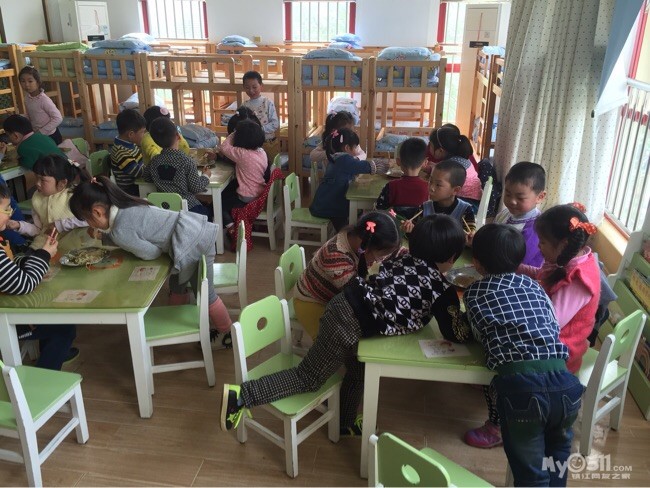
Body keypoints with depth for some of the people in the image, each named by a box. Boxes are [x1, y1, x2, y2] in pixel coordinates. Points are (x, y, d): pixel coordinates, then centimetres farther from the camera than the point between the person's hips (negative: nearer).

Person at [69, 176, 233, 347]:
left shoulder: (120, 231, -19)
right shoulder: (125, 207, 6)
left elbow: (151, 253, -8)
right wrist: (103, 233, 8)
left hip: (194, 244, -9)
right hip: (194, 228, 9)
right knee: (177, 286, 24)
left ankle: (227, 332, 27)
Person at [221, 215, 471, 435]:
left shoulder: (406, 258, 10)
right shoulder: (441, 288, -8)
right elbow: (456, 333, -1)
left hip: (344, 304, 8)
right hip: (352, 324, -8)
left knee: (358, 373, 28)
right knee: (309, 378, 5)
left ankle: (345, 424, 47)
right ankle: (241, 395, 1)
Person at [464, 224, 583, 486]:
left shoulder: (474, 292, 11)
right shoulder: (533, 285, 20)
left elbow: (481, 336, 15)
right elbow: (554, 327, 21)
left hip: (521, 386, -4)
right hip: (564, 382, 4)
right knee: (558, 448, 35)